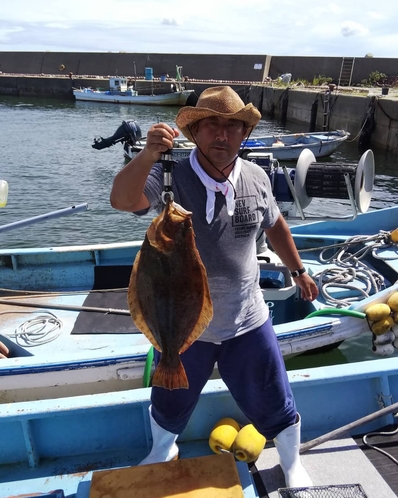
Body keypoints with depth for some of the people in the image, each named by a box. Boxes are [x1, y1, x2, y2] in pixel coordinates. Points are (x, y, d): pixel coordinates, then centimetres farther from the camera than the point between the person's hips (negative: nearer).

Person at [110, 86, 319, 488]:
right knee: (170, 403, 25)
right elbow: (122, 200, -36)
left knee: (273, 404, 18)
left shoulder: (256, 178, -6)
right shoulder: (171, 178, -17)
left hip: (246, 321, 2)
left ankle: (292, 465, 50)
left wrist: (297, 269, 19)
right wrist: (148, 155, -53)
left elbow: (275, 226, 11)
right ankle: (162, 454, 58)